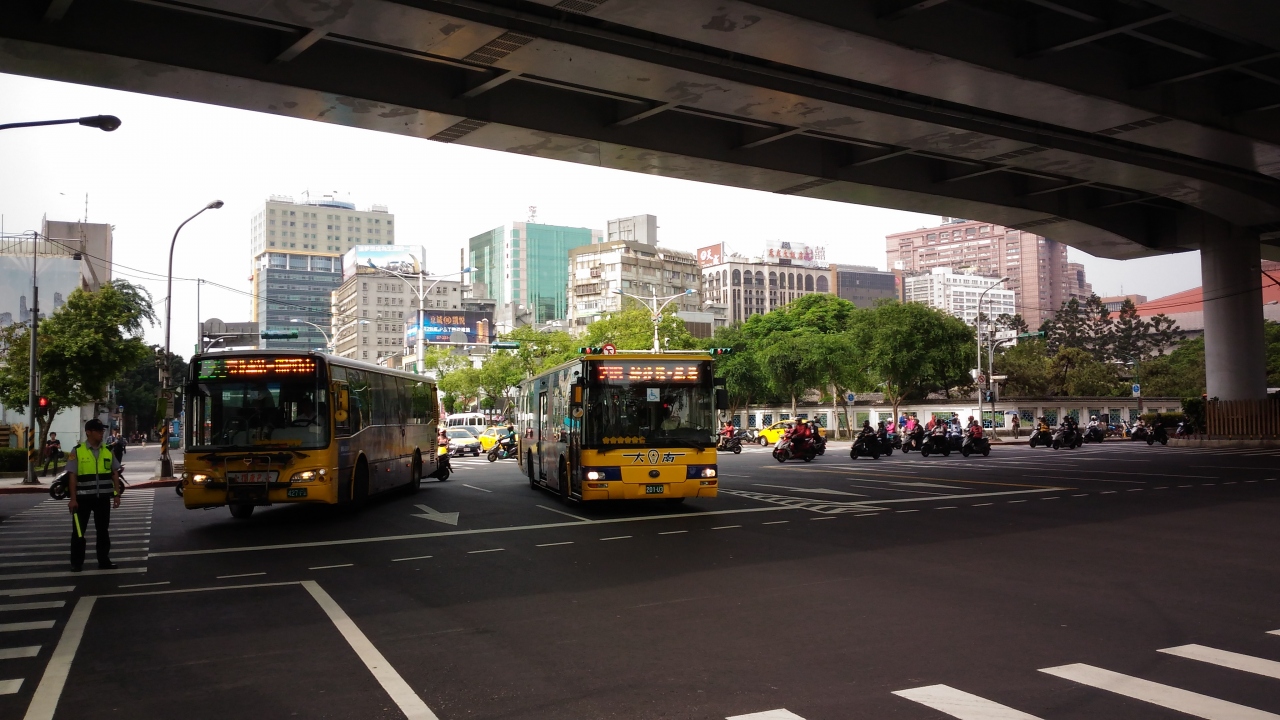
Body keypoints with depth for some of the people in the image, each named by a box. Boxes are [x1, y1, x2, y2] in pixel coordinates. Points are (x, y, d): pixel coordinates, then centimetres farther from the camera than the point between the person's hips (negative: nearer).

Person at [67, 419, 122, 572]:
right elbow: (72, 476, -6)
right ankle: (76, 563, 14)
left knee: (103, 530, 9)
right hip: (83, 497, -3)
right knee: (78, 531, 5)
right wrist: (73, 498, -10)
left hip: (103, 497, 3)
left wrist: (116, 494, 4)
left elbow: (115, 473, 9)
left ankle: (104, 560, 16)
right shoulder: (77, 451, -5)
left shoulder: (107, 451, 5)